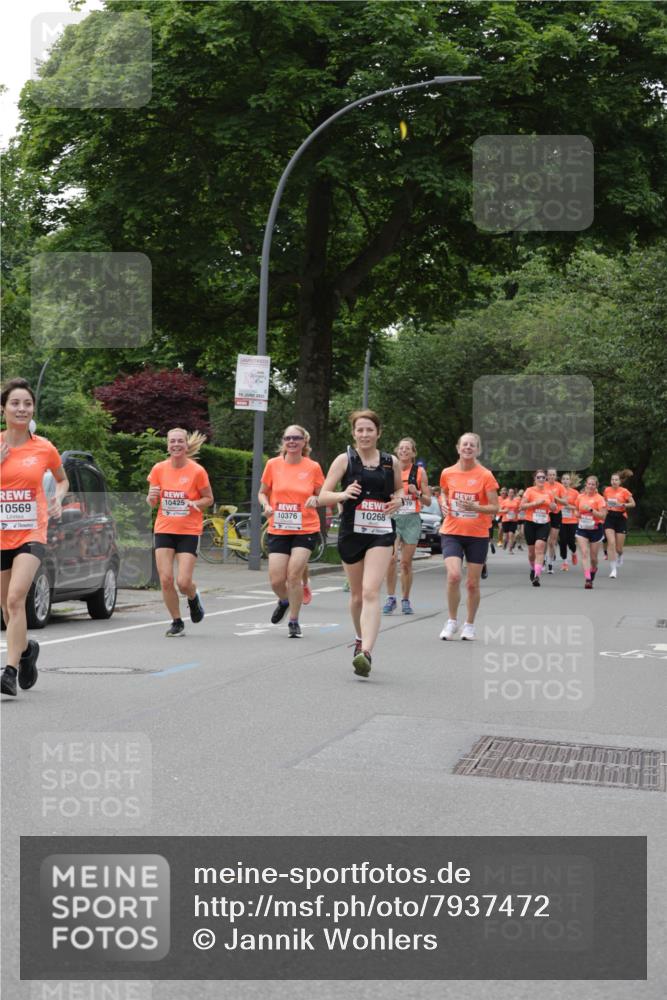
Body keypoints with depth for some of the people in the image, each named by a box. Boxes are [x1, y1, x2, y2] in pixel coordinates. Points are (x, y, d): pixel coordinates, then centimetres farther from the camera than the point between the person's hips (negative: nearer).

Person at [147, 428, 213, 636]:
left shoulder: (197, 471, -8)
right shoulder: (159, 469, 1)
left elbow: (209, 498, 3)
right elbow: (151, 503, 9)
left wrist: (195, 504, -18)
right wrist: (152, 497, -15)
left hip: (189, 531, -3)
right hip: (164, 530, 3)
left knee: (183, 582, -9)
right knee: (165, 580, -5)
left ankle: (193, 598, 28)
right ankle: (177, 622, 14)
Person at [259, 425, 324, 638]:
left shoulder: (313, 467, -1)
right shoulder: (273, 464, 1)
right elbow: (262, 492, 12)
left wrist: (315, 499, -13)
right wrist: (266, 505, -8)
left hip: (306, 529, -1)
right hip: (278, 530, 1)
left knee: (294, 574, -12)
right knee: (276, 579, -3)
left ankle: (294, 621, 7)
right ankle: (284, 601, 34)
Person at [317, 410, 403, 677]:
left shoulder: (391, 462, 5)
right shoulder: (345, 459, 0)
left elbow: (399, 488, 23)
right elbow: (322, 496, -4)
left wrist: (398, 500, 0)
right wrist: (343, 494, -24)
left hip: (381, 534, -1)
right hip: (351, 532, 1)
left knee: (371, 592, -17)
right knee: (357, 594, 14)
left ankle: (365, 653, -25)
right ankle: (360, 638, 41)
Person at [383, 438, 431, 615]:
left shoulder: (419, 471, 3)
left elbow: (428, 500, 6)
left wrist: (417, 493, -12)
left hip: (412, 519, 0)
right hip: (392, 516, 0)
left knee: (406, 562, 3)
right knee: (391, 558, -14)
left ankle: (405, 600, 16)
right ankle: (391, 598, -4)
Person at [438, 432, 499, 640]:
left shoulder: (485, 475, -5)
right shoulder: (447, 473, 2)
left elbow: (494, 507, -4)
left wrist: (475, 507, -22)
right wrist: (444, 503, -1)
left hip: (477, 535, -1)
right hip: (452, 532, 1)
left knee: (473, 583, 6)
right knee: (453, 575, -18)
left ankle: (469, 625, 25)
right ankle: (452, 621, 1)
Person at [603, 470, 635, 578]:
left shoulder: (624, 491, -7)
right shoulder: (607, 490, 3)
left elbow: (633, 504, -1)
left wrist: (623, 505, -16)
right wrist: (605, 507, 6)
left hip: (621, 519, -1)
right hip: (609, 518, 1)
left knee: (618, 548, 4)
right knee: (611, 542, -16)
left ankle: (620, 555, 44)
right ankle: (613, 569, -11)